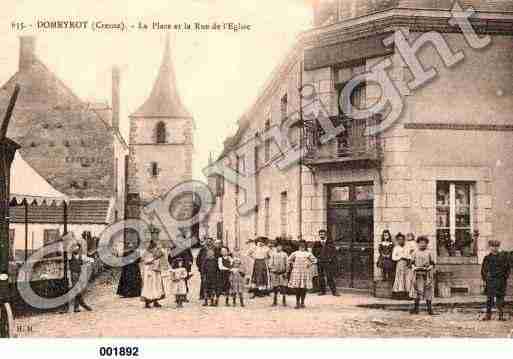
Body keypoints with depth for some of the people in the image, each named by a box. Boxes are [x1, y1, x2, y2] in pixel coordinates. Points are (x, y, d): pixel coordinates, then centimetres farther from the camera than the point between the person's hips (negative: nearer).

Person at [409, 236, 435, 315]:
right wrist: (413, 277, -3)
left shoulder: (429, 253, 3)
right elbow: (412, 264, 3)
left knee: (428, 292, 3)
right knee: (417, 291, 4)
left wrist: (431, 277, -2)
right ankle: (416, 308, 11)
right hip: (417, 275, 0)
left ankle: (429, 309, 11)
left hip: (427, 275, 0)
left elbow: (432, 264, 4)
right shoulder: (415, 253, 4)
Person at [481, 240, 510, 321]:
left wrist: (506, 277, 1)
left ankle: (501, 315, 13)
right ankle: (488, 315, 1)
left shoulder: (503, 257, 4)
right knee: (490, 298, -3)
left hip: (501, 281, 1)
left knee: (500, 298, 5)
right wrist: (485, 279, 2)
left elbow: (508, 268, 9)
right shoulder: (487, 258, 2)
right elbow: (483, 270, 7)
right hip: (490, 281, -1)